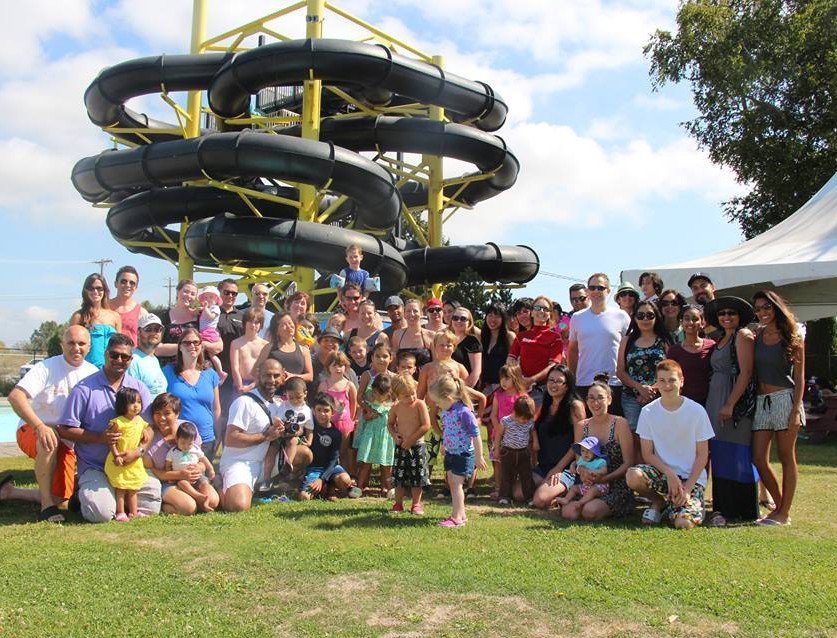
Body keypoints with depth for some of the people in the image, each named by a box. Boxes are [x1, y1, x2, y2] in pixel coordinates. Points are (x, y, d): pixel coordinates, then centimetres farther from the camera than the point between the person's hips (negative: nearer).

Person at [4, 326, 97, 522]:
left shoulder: (93, 374, -2)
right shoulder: (46, 368, -15)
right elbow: (15, 396, -29)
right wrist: (40, 427, -41)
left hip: (66, 442, 5)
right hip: (32, 431, -5)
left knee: (60, 500, -1)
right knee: (49, 440, -41)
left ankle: (9, 492, 25)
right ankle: (46, 506, -27)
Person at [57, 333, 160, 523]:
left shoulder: (138, 388, 7)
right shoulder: (84, 389, -4)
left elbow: (150, 428, 5)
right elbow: (65, 430, -4)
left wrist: (138, 450, -15)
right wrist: (99, 438, -17)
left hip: (130, 465, 3)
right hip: (95, 467, -3)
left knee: (153, 503, -15)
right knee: (101, 512, -24)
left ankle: (117, 497, 13)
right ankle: (86, 492, 11)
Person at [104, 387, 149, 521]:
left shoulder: (140, 421, 4)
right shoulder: (118, 422, -17)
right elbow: (112, 441, -17)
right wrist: (117, 456, -22)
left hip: (134, 460, 7)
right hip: (119, 461, -7)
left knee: (133, 488, 14)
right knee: (120, 488, 0)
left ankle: (133, 512, 22)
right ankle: (120, 513, 9)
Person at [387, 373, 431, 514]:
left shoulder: (420, 404, -11)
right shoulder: (396, 407, 0)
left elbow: (426, 426, -16)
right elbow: (390, 423, 15)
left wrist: (411, 439, -16)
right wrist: (394, 435, -6)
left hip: (417, 446, -3)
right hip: (401, 447, 3)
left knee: (417, 476, 4)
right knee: (399, 476, 7)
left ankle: (416, 504, 16)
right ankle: (398, 504, 20)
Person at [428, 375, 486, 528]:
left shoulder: (464, 412, -23)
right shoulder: (445, 412, 1)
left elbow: (476, 435, -18)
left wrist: (478, 457, -14)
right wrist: (445, 447, 25)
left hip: (464, 454, -8)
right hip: (450, 453, 8)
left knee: (456, 483, -10)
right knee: (452, 483, 12)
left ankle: (457, 517, -6)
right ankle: (461, 514, 23)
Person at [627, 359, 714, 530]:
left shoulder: (696, 411, -7)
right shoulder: (648, 411, -3)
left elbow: (702, 455, -3)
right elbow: (647, 454, -1)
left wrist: (687, 488, -12)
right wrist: (670, 474, -17)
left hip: (691, 477, -2)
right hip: (661, 472, 2)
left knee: (683, 524, -25)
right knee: (633, 476, -31)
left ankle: (671, 506, 13)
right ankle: (659, 502, 2)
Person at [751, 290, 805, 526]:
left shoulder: (792, 338, 0)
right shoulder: (757, 337, 11)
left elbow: (799, 377, -2)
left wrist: (796, 409, -11)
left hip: (784, 398, -4)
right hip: (761, 401, 4)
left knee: (786, 458, 3)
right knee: (759, 459, 2)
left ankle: (785, 513, 10)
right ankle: (779, 506, 19)